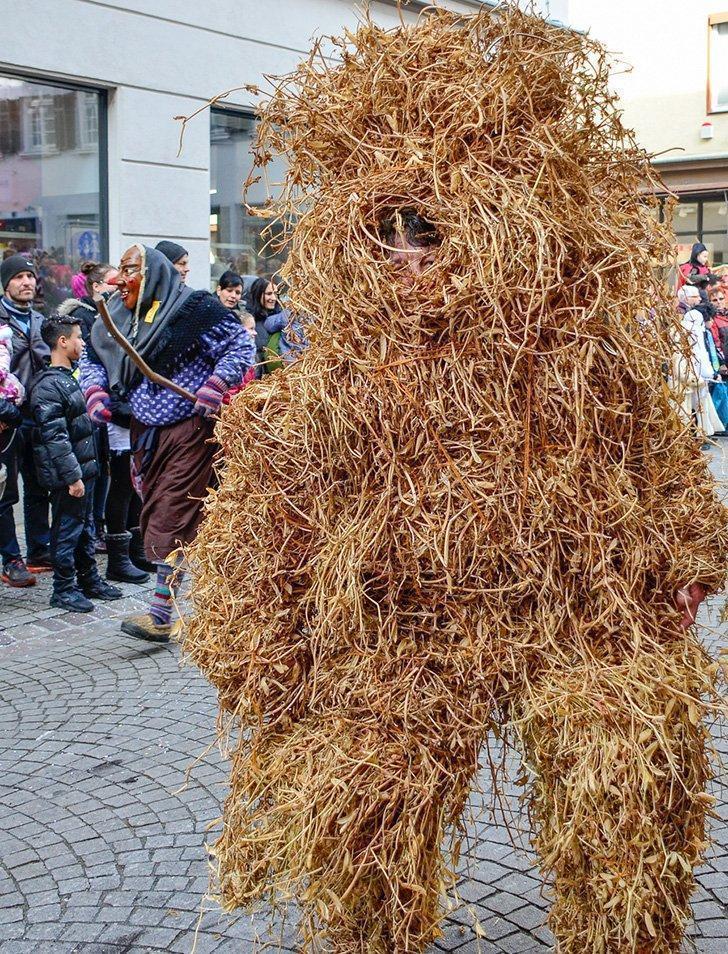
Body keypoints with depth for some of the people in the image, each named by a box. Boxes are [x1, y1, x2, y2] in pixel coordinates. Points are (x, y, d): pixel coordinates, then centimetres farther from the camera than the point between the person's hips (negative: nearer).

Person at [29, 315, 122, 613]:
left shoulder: (67, 378, 14)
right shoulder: (48, 386, -18)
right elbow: (55, 438, -22)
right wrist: (72, 476, -22)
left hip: (83, 470, 10)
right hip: (68, 476, -10)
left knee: (85, 529, 17)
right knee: (67, 531, 0)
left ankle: (89, 580, 28)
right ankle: (63, 590, 10)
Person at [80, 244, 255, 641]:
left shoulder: (193, 309, -12)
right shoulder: (119, 315, 9)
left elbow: (241, 346, -10)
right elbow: (91, 357, 21)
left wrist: (214, 387, -20)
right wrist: (95, 391, 2)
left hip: (190, 431, -8)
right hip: (145, 431, 8)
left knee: (173, 519, -10)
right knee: (153, 514, 12)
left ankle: (161, 613, -9)